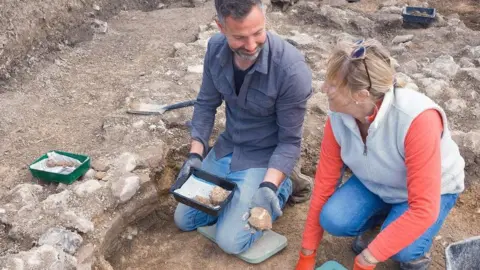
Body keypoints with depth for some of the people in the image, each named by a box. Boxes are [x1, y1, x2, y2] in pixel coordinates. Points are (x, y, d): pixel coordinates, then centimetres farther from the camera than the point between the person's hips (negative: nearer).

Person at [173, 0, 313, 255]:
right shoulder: (216, 48, -13)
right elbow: (205, 104, 0)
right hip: (227, 147, 5)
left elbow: (289, 141, -20)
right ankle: (239, 192, 25)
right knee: (184, 220, 8)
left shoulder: (292, 69, -30)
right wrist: (195, 154, -11)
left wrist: (269, 186, -32)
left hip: (265, 157, -5)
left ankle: (280, 189, 10)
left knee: (230, 241, -11)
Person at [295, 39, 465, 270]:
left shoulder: (417, 119, -39)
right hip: (375, 184, 4)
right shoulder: (338, 116, -22)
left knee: (403, 249, -29)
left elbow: (424, 209, -36)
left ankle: (414, 247, 7)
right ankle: (379, 220, 10)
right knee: (333, 220, -21)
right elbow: (325, 183, -13)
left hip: (432, 191, -3)